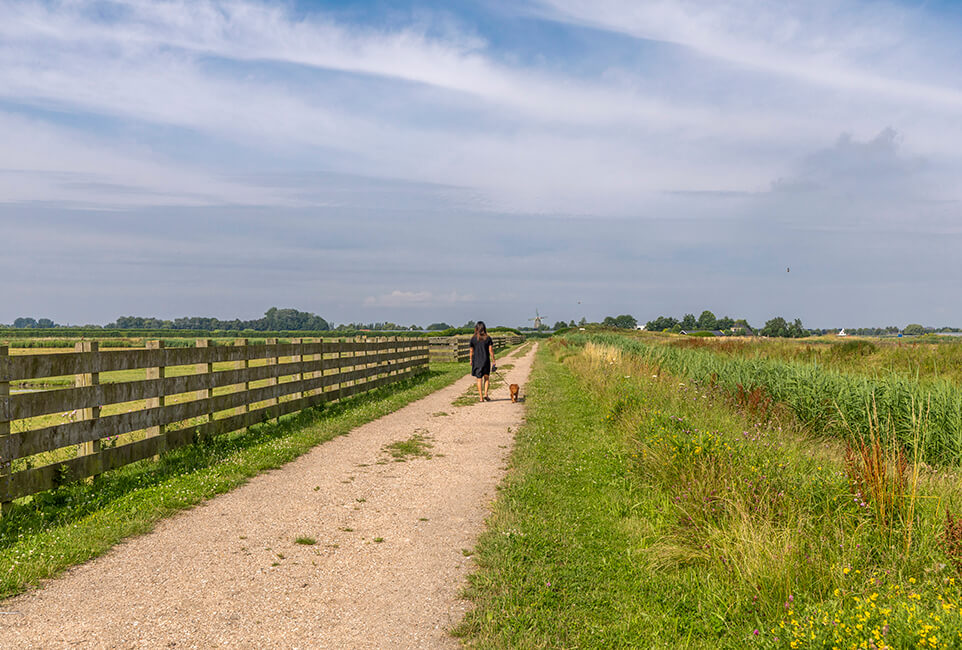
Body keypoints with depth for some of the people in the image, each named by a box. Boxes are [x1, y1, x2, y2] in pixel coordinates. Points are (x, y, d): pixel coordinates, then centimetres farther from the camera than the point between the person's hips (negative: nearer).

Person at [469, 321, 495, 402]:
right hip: (486, 361, 0)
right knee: (486, 378, 16)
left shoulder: (473, 339, -4)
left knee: (479, 379, 6)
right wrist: (493, 361, 0)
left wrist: (471, 360, 15)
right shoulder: (488, 338, -4)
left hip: (477, 361, 0)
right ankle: (485, 394, 4)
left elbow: (471, 351, 2)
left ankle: (481, 397, 5)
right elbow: (491, 350, -6)